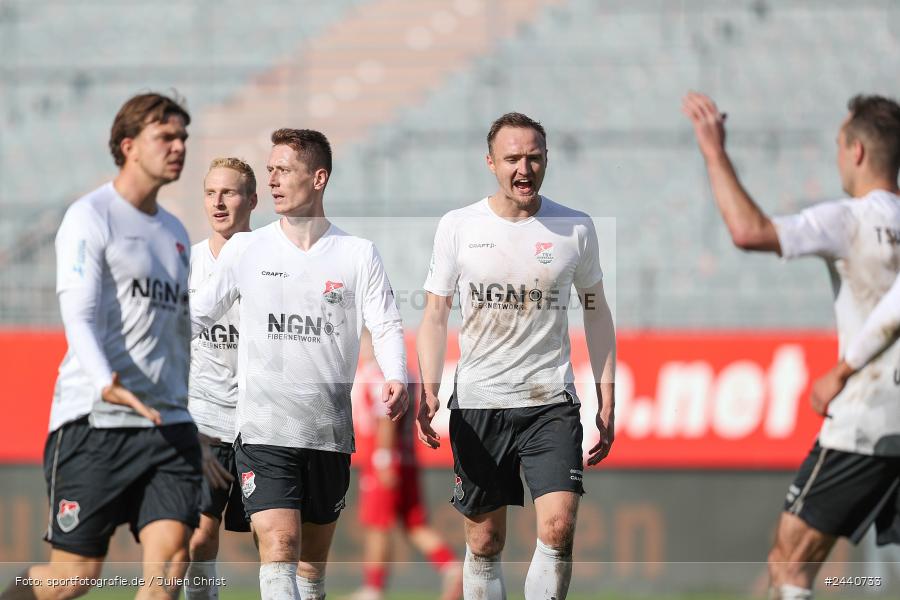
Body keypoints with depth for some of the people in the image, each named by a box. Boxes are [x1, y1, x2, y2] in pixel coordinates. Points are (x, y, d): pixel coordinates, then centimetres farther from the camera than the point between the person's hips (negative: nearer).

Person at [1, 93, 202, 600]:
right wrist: (105, 383, -32)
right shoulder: (90, 217, -3)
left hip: (169, 423, 6)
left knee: (171, 556, -12)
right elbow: (79, 314, -16)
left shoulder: (175, 233, 20)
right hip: (93, 424, -6)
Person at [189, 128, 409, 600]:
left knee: (313, 557, 9)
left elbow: (386, 325, 0)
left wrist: (395, 378, -18)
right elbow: (197, 314, 11)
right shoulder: (244, 250, 6)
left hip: (329, 432, 1)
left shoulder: (358, 255, 4)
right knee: (278, 545, -17)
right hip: (264, 428, -1)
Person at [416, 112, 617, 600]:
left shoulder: (575, 228, 4)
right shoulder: (459, 226, 2)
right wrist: (428, 390, -8)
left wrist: (606, 403, 8)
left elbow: (596, 312, 12)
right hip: (477, 403, 0)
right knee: (484, 541, 3)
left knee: (558, 527, -16)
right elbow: (435, 312, 6)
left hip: (551, 401, 0)